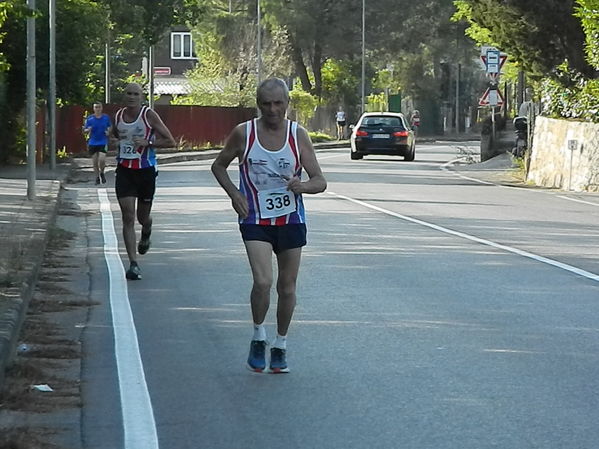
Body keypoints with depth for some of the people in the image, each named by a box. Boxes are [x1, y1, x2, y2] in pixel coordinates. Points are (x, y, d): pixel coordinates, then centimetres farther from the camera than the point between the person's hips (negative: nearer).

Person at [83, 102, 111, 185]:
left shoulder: (106, 118, 2)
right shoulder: (89, 119, 1)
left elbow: (110, 127, 17)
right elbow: (85, 131, 6)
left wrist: (108, 131, -4)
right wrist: (88, 130, -17)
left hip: (103, 142, -1)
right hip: (92, 143, 1)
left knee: (102, 159, -15)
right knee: (95, 162, 4)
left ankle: (102, 172, 15)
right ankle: (97, 178, 20)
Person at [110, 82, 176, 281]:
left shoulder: (149, 115, -8)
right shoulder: (118, 116, 4)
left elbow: (171, 142, -9)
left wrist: (148, 143, -20)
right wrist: (114, 141, 7)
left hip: (146, 170, -2)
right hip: (124, 171, 2)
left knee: (143, 217, 12)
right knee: (128, 217, -10)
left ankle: (146, 234, 51)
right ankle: (133, 264, -10)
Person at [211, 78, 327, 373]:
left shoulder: (298, 135, -4)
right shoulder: (244, 134, -6)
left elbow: (320, 181, -3)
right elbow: (218, 165, 9)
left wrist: (303, 185, -27)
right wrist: (233, 193, -8)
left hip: (291, 219, 2)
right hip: (255, 220, -2)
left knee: (287, 287, 8)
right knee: (262, 282, -18)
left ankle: (280, 346, 27)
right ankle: (258, 338, 5)